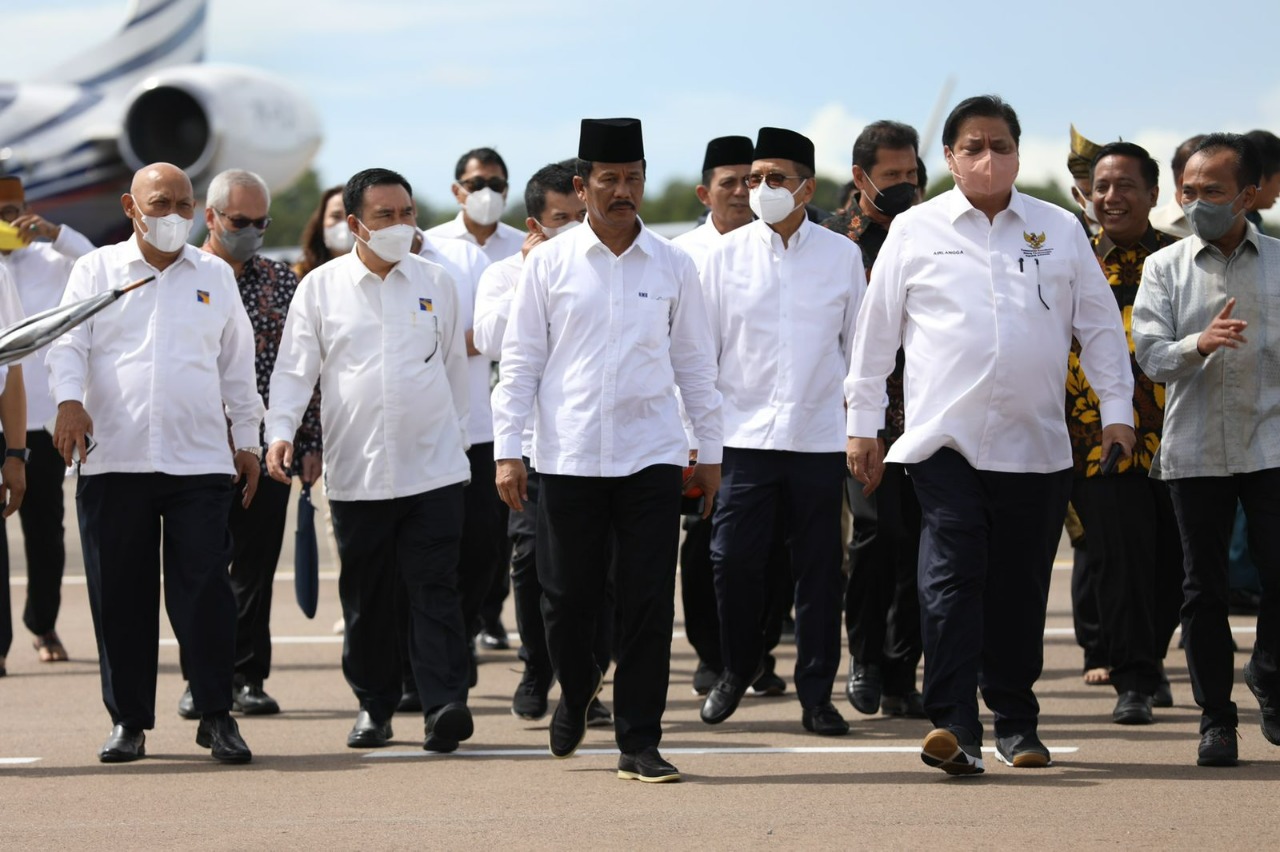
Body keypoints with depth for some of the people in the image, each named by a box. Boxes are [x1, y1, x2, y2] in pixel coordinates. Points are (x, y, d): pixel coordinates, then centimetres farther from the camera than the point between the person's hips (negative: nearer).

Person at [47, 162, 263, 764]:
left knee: (204, 586, -7)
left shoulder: (216, 277, 15)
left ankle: (216, 715, -1)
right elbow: (68, 342, -1)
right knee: (120, 595, 1)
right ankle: (128, 720, 10)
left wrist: (247, 439, 15)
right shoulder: (97, 270, 10)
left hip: (200, 461, 1)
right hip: (113, 460, 0)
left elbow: (237, 366, 19)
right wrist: (70, 400, -19)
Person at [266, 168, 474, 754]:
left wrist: (455, 436, 18)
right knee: (366, 598, 7)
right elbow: (295, 367, 3)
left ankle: (445, 705, -15)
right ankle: (374, 706, 19)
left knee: (435, 590, -9)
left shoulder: (436, 284, 8)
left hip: (433, 468, 0)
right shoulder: (321, 288, 4)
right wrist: (281, 431, -11)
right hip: (356, 472, 0)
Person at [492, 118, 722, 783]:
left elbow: (695, 362, 12)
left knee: (649, 602, -3)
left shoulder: (672, 267, 7)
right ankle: (576, 689, 35)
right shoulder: (549, 265, 3)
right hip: (568, 455, -1)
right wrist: (507, 449, -2)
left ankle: (639, 742, 5)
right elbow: (520, 361, 4)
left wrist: (710, 450, 11)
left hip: (651, 455, 1)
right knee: (567, 597, 5)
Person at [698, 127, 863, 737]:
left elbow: (859, 345, 9)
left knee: (819, 570, 3)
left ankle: (816, 695, 12)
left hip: (819, 435, 0)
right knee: (733, 557, -5)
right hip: (745, 430, 0)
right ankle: (737, 669, 19)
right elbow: (702, 345, 7)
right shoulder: (728, 254, 4)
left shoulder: (841, 255, 5)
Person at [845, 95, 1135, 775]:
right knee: (952, 577, -14)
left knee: (1020, 587, 7)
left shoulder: (1060, 231, 10)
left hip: (1036, 444, 2)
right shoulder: (915, 231, 6)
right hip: (945, 439, -2)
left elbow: (1099, 325, 14)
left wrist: (1117, 409, 7)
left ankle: (1015, 720, 20)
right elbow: (876, 330, 10)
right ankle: (954, 727, -20)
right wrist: (862, 423, 8)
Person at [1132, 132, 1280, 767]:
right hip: (1194, 448, 0)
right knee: (1204, 587, 4)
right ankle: (1216, 719, 11)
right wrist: (1199, 343, -24)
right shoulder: (1166, 268, 5)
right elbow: (1150, 353, -4)